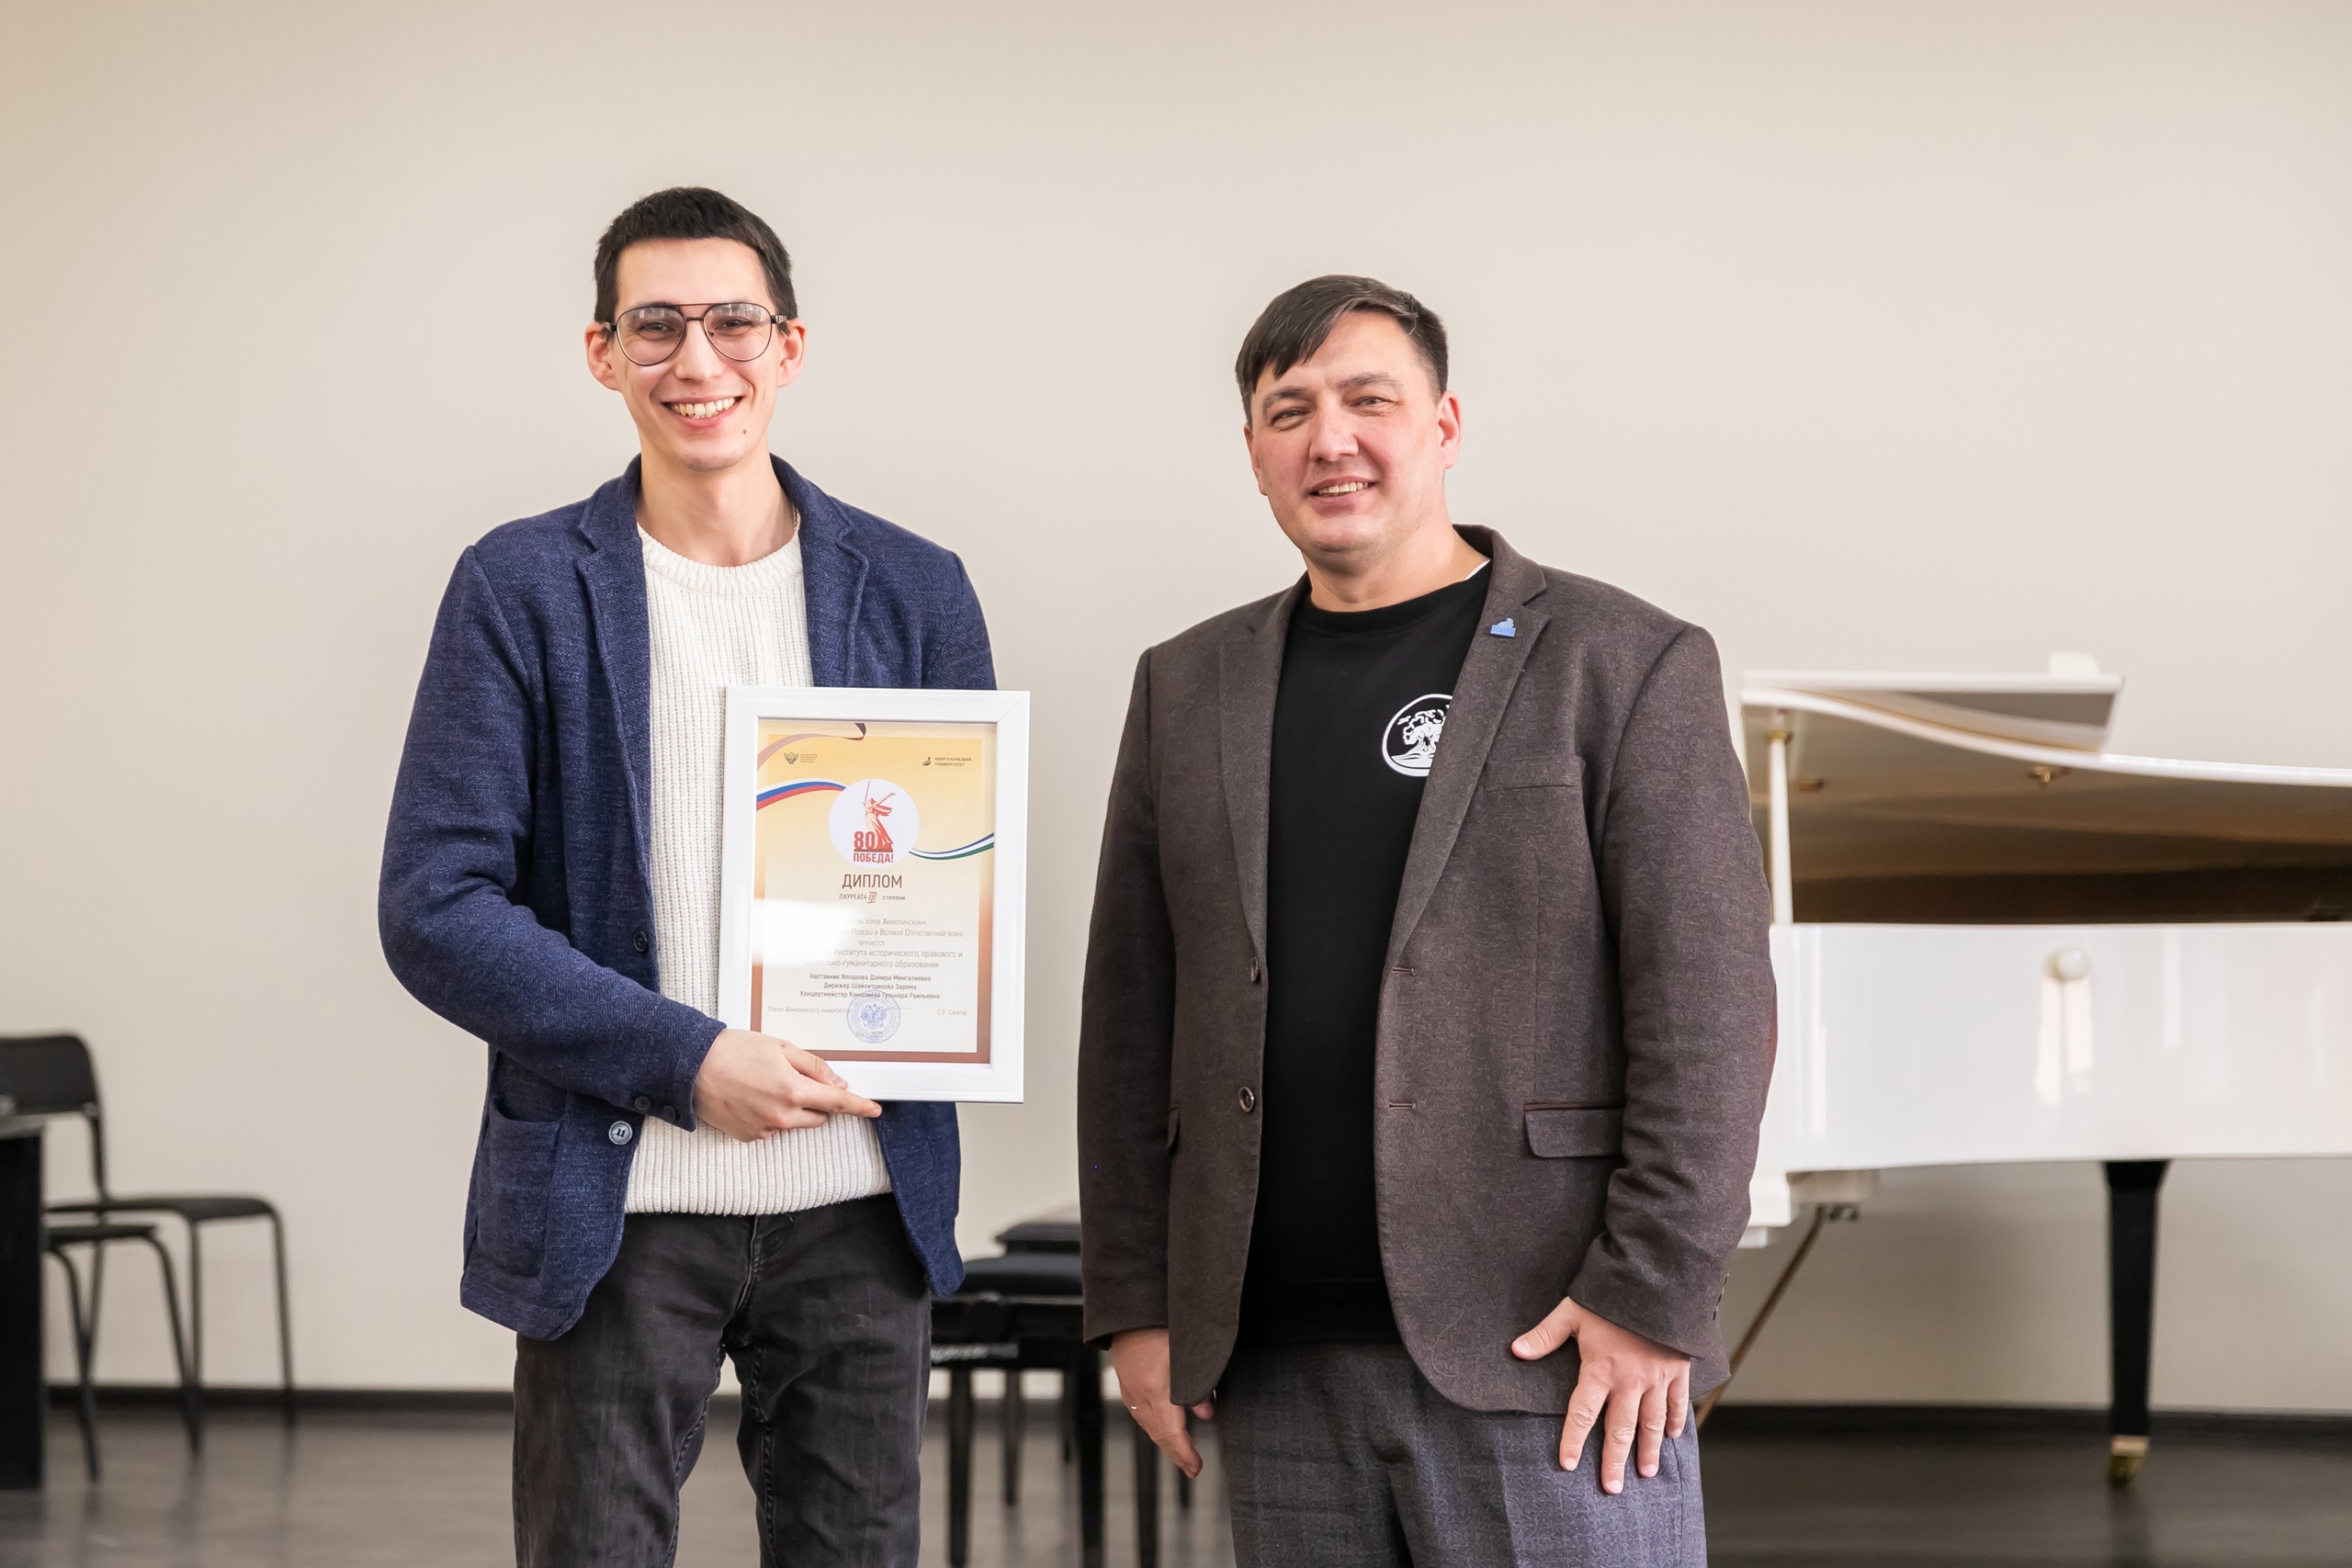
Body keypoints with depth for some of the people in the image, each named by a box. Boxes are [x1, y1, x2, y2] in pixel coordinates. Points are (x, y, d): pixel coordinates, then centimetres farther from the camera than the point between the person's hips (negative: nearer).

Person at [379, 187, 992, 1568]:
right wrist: (682, 1061, -14)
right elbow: (436, 909, -5)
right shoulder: (524, 588, 0)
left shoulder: (914, 591, 7)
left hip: (861, 1198, 2)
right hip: (615, 1202, -2)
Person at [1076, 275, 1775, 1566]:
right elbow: (1129, 1015, 13)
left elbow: (1709, 1007, -6)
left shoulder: (1627, 668, -1)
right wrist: (1135, 1302, 7)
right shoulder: (1187, 690, 13)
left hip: (1548, 1354, -4)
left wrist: (1653, 1296, -13)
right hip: (1277, 1363, 4)